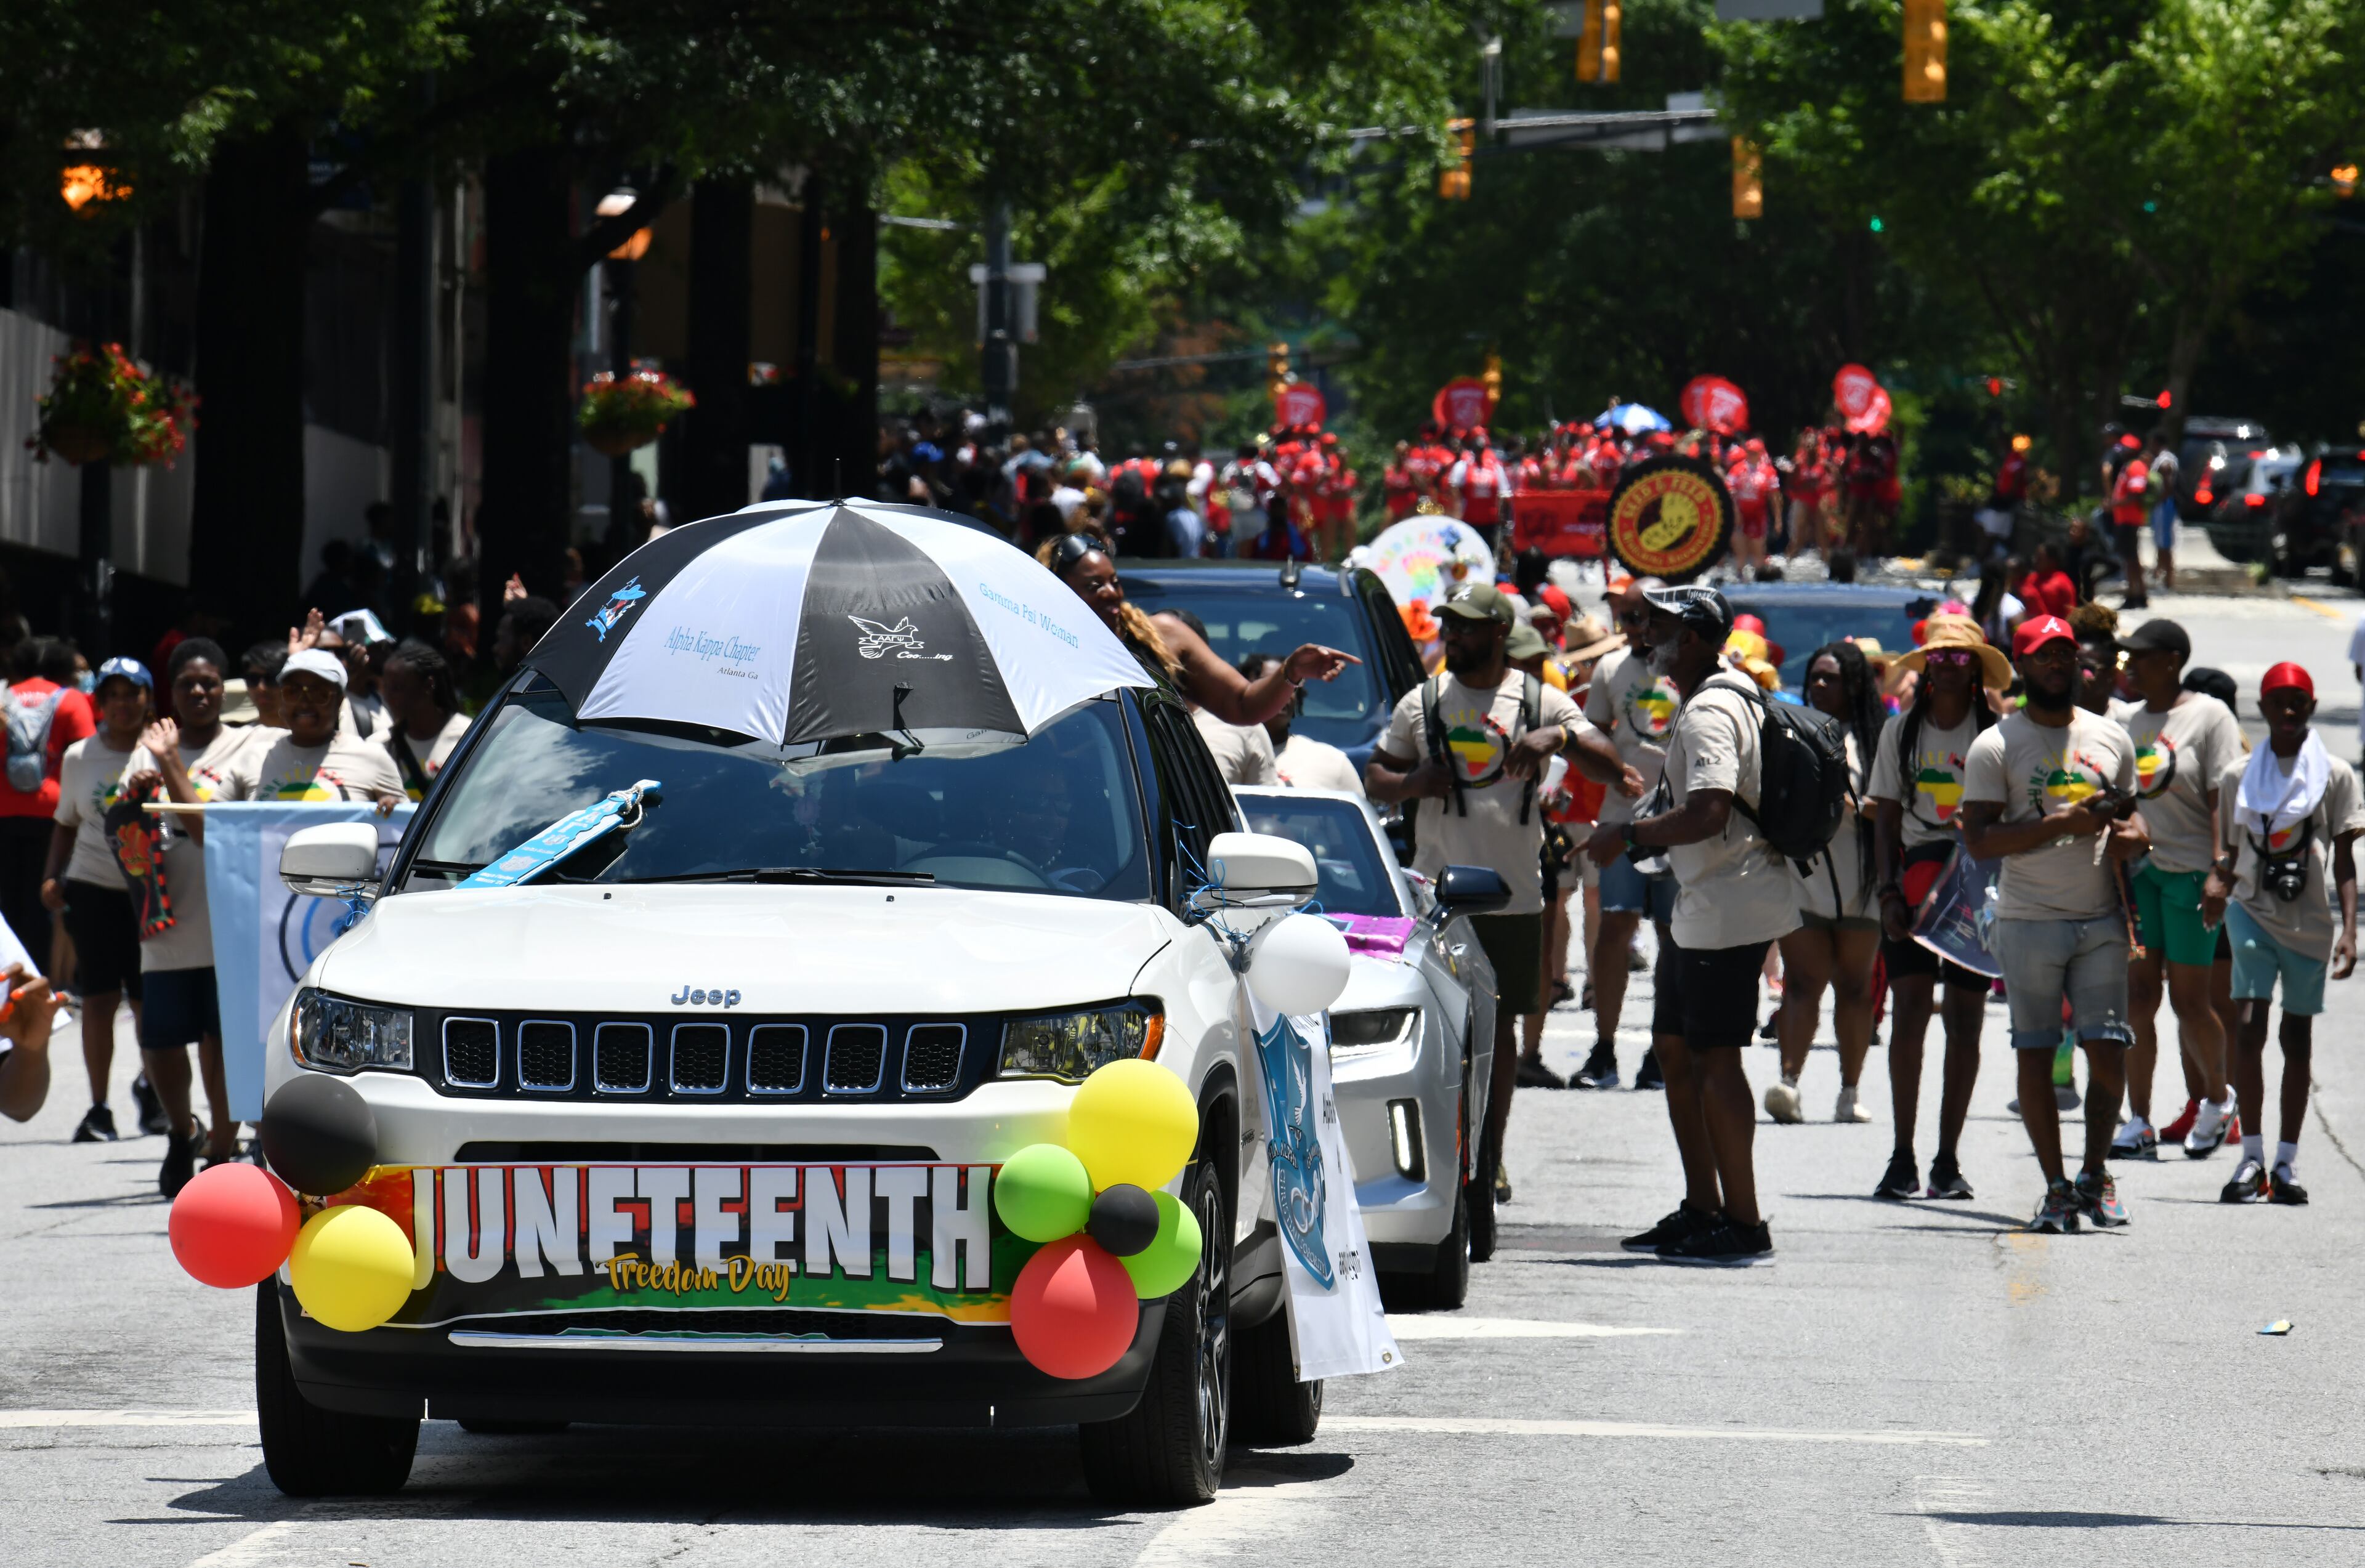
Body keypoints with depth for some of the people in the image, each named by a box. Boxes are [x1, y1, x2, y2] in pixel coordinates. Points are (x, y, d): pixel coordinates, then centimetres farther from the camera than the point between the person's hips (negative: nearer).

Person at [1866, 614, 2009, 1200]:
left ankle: (1947, 1160, 8)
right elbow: (1886, 818, 7)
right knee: (1909, 1011, -7)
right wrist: (1889, 891, -3)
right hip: (1914, 882, 1)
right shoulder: (1901, 732, 7)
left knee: (1964, 1020, 1)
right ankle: (1902, 1156, -4)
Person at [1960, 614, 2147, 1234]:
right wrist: (2063, 823, -18)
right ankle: (2056, 1187, 8)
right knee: (2035, 1055, 0)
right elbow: (1979, 839, -9)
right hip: (2029, 921, -3)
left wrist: (2132, 835, -1)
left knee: (2108, 1054, -4)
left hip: (2101, 920, 3)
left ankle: (2096, 1173, 12)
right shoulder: (1996, 747, -2)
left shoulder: (2110, 739, 12)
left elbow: (2130, 813, 24)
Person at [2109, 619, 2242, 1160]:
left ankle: (2218, 1100, 25)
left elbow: (2223, 802, -9)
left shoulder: (2209, 716, -4)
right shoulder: (2122, 719, 11)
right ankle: (2139, 1125, 1)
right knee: (2137, 995, -1)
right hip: (2133, 869, 5)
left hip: (2189, 870, -5)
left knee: (2189, 1000, 0)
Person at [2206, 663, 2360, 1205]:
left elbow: (2344, 861, 1)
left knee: (2298, 1038, 5)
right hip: (2253, 912, 0)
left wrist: (2349, 930, -7)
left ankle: (2286, 1163, 13)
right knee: (2249, 1028, -14)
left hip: (2309, 921, 0)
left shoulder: (2335, 776, 3)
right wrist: (2219, 881, -3)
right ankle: (2252, 1156, -12)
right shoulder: (2238, 777, 8)